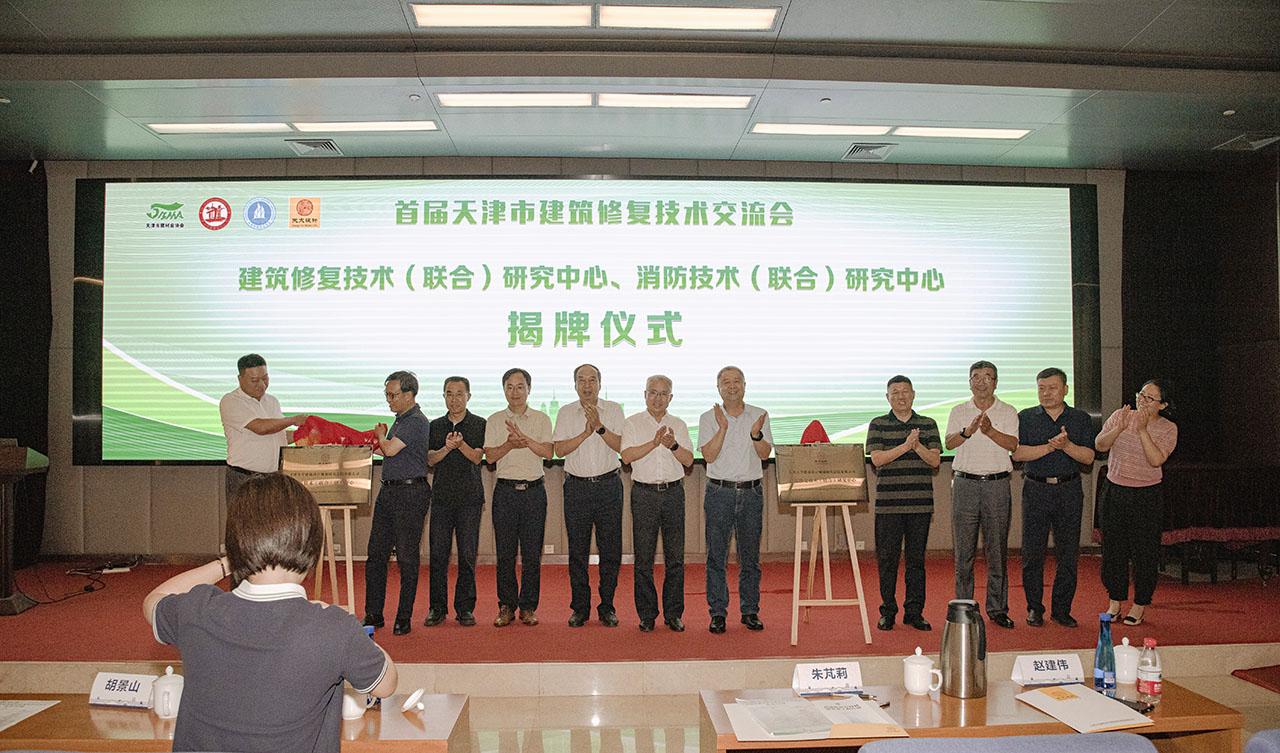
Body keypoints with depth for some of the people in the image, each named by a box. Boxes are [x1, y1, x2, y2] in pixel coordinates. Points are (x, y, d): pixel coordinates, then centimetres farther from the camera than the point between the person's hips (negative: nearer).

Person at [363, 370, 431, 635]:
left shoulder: (416, 421, -12)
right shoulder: (400, 419, 17)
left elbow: (390, 449, -20)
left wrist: (381, 436, 0)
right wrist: (381, 441, 10)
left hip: (410, 492, -9)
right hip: (388, 491, 9)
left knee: (407, 558, -1)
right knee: (376, 554, 9)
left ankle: (404, 618, 7)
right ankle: (373, 614, 18)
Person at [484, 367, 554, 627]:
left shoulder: (541, 419, 7)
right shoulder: (494, 421, 9)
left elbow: (548, 452, -6)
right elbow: (490, 455, -2)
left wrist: (524, 439, -20)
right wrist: (510, 444, -19)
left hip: (534, 490, 0)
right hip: (505, 490, 0)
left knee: (532, 552, 1)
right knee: (505, 552, 2)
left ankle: (528, 607, 11)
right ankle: (506, 606, 12)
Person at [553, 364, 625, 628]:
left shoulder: (613, 410, 5)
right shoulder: (566, 413, 7)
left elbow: (620, 445, -6)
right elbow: (560, 449, -3)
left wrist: (599, 426, -17)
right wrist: (586, 432, -12)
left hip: (609, 485, 0)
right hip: (577, 486, 1)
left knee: (611, 549, 1)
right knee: (577, 551, 3)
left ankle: (607, 607, 12)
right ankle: (580, 608, 14)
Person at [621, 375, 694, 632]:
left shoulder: (678, 425, 12)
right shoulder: (632, 423, 6)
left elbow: (688, 460, 3)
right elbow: (627, 456, -8)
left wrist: (673, 445, -15)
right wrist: (655, 443, -16)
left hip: (673, 492, 2)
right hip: (644, 493, -2)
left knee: (675, 557, 3)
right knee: (643, 557, 0)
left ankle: (673, 613, 13)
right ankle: (647, 614, 11)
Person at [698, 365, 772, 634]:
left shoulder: (759, 416, 7)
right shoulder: (709, 418, 3)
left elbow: (764, 454, -1)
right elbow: (709, 455, -8)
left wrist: (756, 434, -19)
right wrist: (722, 428, -18)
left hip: (751, 493, 1)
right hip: (719, 491, -1)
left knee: (750, 556, 7)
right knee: (716, 555, 0)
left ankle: (750, 611, 18)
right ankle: (717, 612, 10)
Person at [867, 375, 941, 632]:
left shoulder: (928, 425, 10)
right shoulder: (878, 425, 5)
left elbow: (935, 460, 2)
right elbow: (877, 459, -7)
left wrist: (918, 446, -16)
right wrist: (905, 445, -17)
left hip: (920, 503, 2)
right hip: (888, 503, -1)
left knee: (916, 558, 6)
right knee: (887, 558, 1)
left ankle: (914, 611, 16)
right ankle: (888, 612, 12)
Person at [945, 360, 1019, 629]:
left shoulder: (1008, 412, 7)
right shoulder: (958, 412, 9)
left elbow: (1012, 444, -7)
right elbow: (949, 443, -7)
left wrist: (990, 431, -24)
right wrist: (968, 431, -25)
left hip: (997, 485, 0)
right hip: (965, 484, 0)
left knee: (997, 549, 3)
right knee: (964, 549, 1)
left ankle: (997, 608, 13)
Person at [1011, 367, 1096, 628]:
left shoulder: (1081, 419, 9)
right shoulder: (1025, 418, 5)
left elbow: (1088, 457, 1)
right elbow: (1017, 452, -7)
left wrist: (1066, 445, -16)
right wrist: (1050, 446, -16)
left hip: (1069, 491, 1)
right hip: (1036, 491, -1)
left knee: (1068, 553, 3)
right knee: (1033, 551, 0)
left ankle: (1061, 609, 15)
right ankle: (1034, 608, 11)